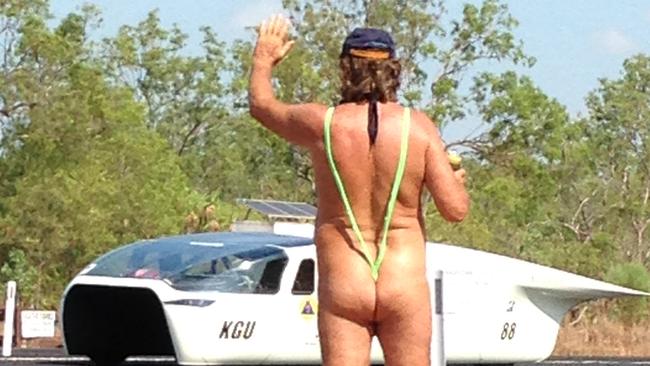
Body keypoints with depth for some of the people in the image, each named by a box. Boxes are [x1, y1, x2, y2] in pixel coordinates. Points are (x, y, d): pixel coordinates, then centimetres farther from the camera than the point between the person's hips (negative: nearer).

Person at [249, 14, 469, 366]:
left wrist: (263, 60, 37)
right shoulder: (417, 126, -5)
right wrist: (458, 181, 15)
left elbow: (262, 105, 17)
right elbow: (455, 208, -8)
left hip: (343, 287, 0)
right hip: (405, 286, 1)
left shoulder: (322, 124, -4)